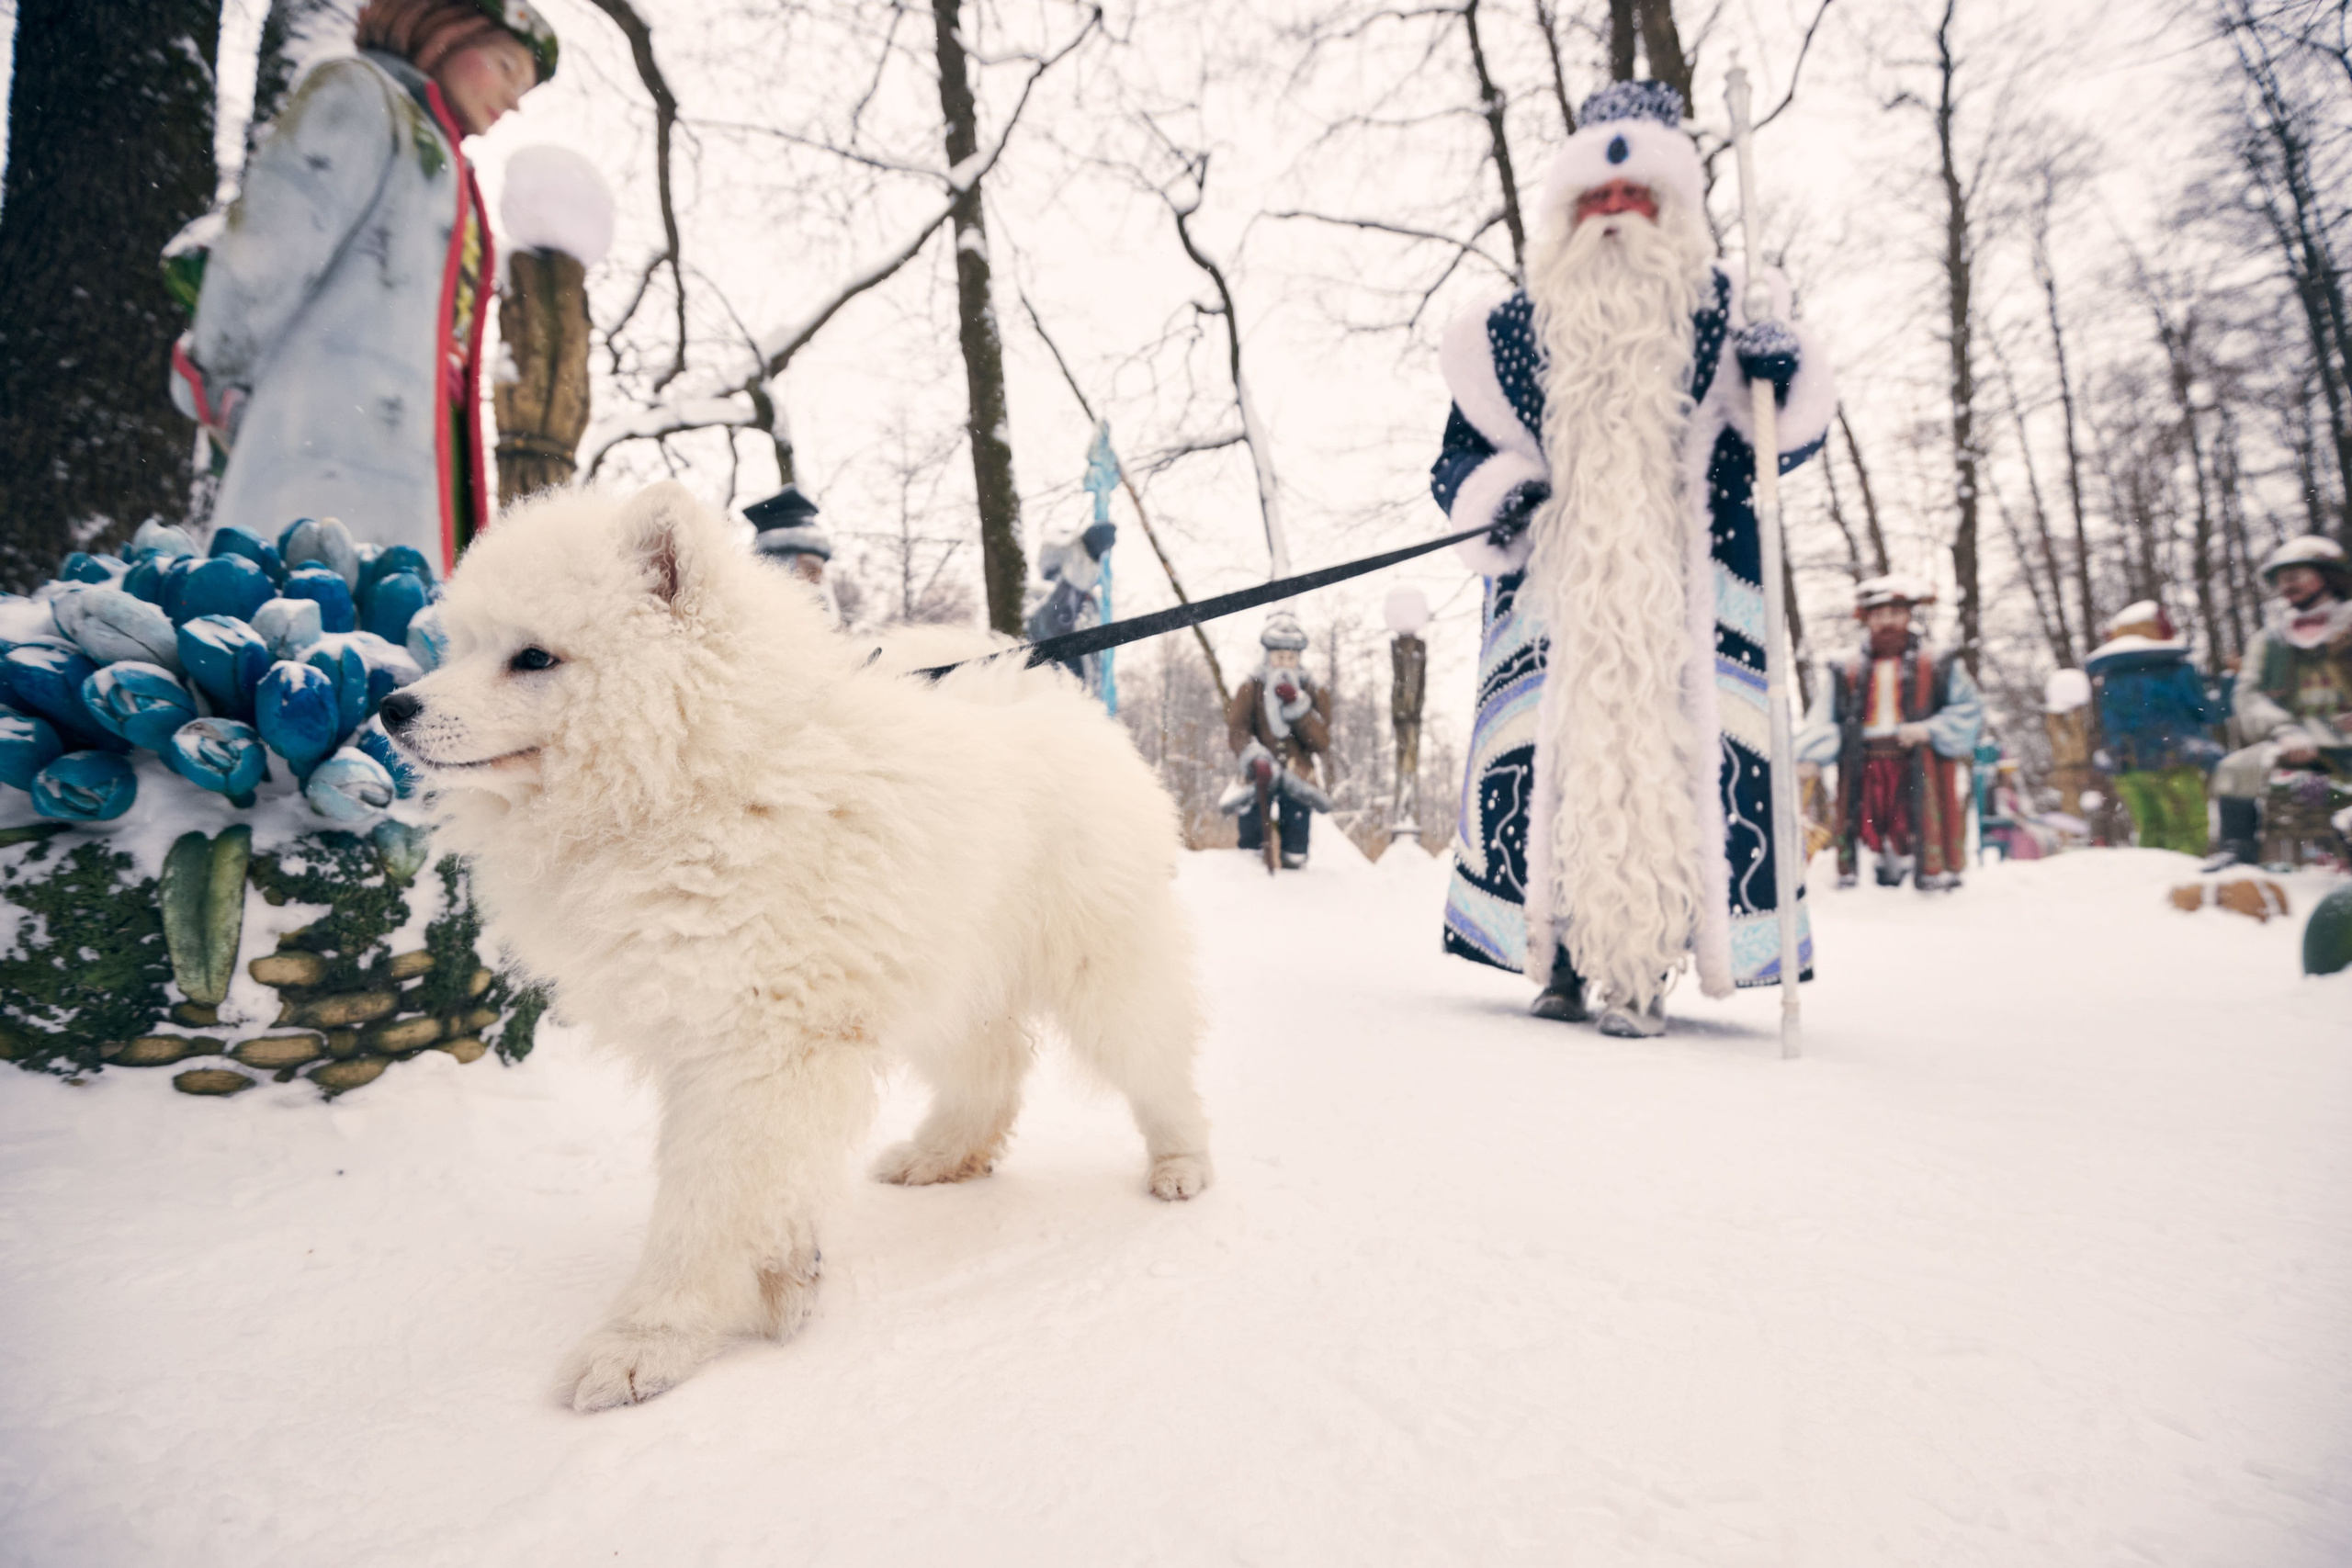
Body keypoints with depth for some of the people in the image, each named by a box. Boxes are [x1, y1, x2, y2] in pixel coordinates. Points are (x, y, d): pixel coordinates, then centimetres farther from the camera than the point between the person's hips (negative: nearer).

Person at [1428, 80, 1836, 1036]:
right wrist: (1493, 496, -8)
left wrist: (1782, 377, -10)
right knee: (1546, 750, -7)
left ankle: (1640, 965, -2)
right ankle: (1564, 955, 6)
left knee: (1677, 750, -10)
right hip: (1553, 590, 0)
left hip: (1684, 591, 0)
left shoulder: (1722, 317, 11)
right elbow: (1459, 457, 13)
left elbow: (1785, 439, 11)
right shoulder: (1512, 334, 11)